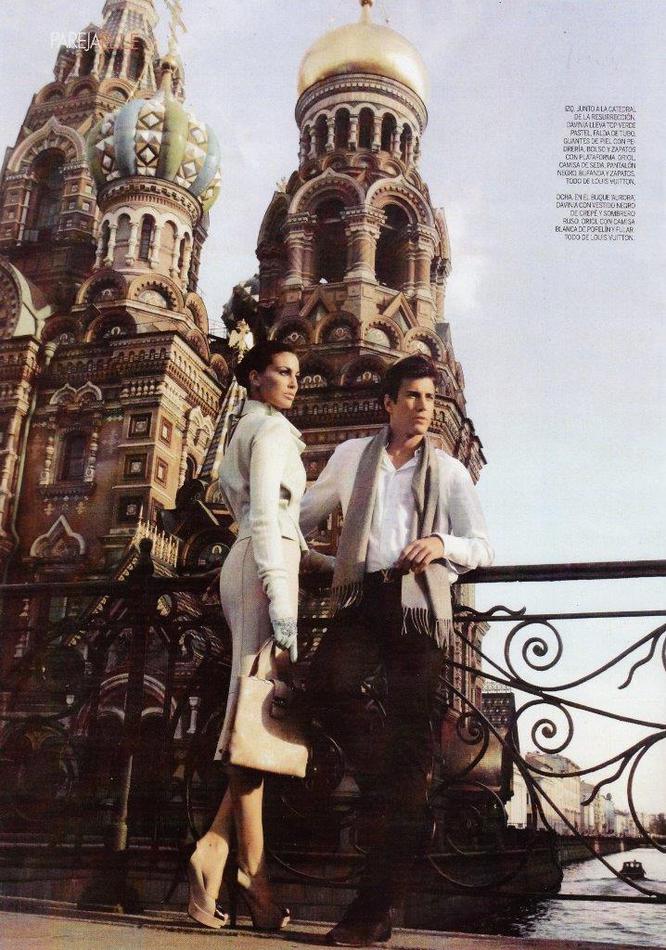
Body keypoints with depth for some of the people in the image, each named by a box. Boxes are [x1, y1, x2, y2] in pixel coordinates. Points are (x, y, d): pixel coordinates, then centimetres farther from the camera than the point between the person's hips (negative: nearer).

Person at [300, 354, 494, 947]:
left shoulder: (449, 472, 13)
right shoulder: (352, 457, 15)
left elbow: (483, 549, 8)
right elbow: (306, 514, 28)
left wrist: (443, 545, -12)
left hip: (421, 606, -1)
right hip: (362, 597, 1)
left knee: (409, 736, -5)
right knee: (330, 683, -30)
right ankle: (378, 777, 0)